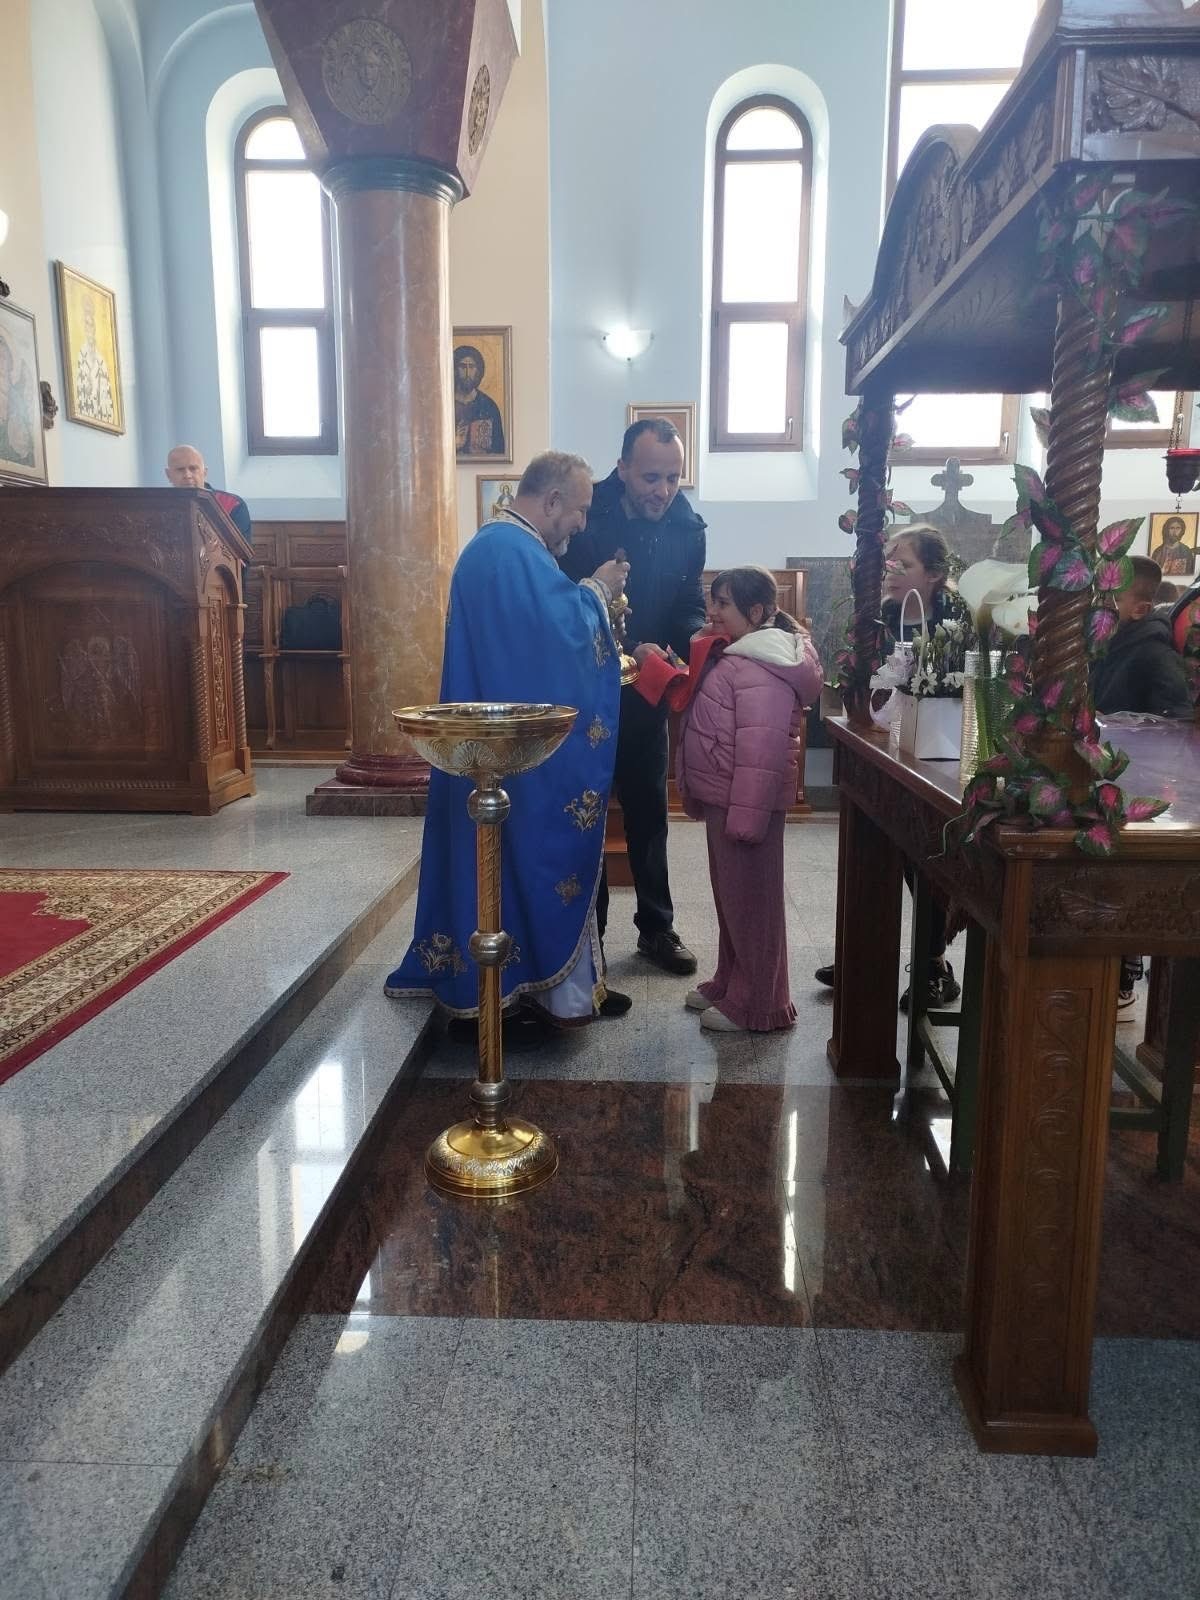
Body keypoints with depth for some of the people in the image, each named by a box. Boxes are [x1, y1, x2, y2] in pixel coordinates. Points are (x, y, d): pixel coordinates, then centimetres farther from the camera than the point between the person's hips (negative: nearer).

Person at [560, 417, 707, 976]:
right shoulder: (585, 520, -16)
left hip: (646, 690, 4)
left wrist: (697, 637, -21)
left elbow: (689, 605, 3)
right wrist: (628, 648, -31)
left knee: (649, 809, 13)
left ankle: (656, 927, 26)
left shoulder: (686, 528, -3)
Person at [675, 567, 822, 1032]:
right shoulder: (737, 657, 14)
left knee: (751, 900, 0)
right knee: (729, 896, 19)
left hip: (744, 802, -10)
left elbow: (761, 749, -26)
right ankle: (729, 983, 33)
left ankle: (756, 1004, 12)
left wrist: (746, 814, -28)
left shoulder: (762, 670, -20)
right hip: (723, 799, 10)